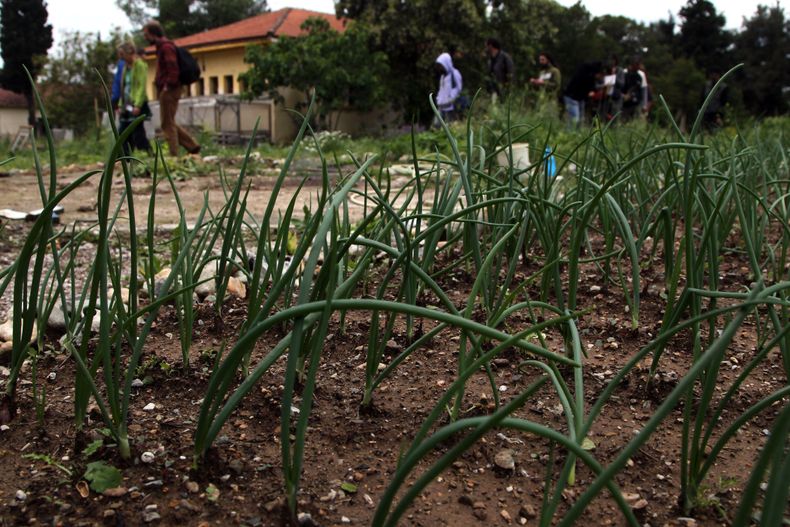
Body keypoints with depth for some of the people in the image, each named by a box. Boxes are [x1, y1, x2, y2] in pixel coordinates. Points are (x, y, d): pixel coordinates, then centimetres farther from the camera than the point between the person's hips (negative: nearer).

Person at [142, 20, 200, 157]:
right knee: (169, 123, 13)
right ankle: (193, 146, 14)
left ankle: (174, 156, -1)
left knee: (168, 124, -5)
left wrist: (168, 86, -19)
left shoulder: (166, 47, -13)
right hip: (166, 90, 10)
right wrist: (158, 82, 13)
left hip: (169, 90, -10)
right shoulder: (162, 46, 19)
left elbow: (173, 70, -23)